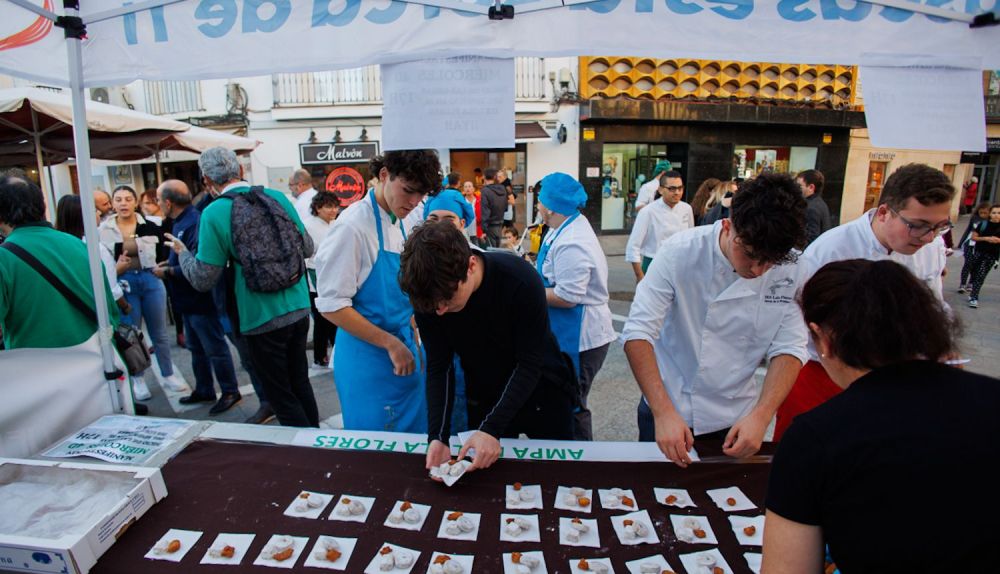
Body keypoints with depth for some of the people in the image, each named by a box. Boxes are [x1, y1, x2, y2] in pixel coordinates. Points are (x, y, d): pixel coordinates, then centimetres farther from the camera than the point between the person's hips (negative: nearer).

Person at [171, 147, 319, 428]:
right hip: (299, 310, 5)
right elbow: (307, 248, 9)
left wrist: (182, 253, 10)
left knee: (281, 396, 11)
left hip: (262, 320, -5)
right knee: (300, 384, 21)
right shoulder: (277, 197, 0)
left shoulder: (214, 213, -12)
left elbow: (203, 280, -9)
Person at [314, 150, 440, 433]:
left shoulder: (406, 223, 3)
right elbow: (331, 305, -19)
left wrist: (413, 342, 10)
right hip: (368, 356, -7)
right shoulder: (354, 226, -18)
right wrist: (390, 343, -18)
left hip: (404, 352, 7)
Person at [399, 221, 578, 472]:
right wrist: (438, 436, -25)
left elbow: (530, 364, -26)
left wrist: (492, 428, -34)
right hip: (484, 398, 3)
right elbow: (437, 369, -14)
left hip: (542, 390, -2)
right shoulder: (428, 297, -21)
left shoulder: (521, 280, -32)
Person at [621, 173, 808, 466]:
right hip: (666, 412, -2)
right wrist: (664, 412, -31)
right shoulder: (681, 252, -22)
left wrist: (761, 416, -21)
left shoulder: (792, 267, -13)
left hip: (736, 420, 2)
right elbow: (638, 332, -23)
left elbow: (788, 347, -8)